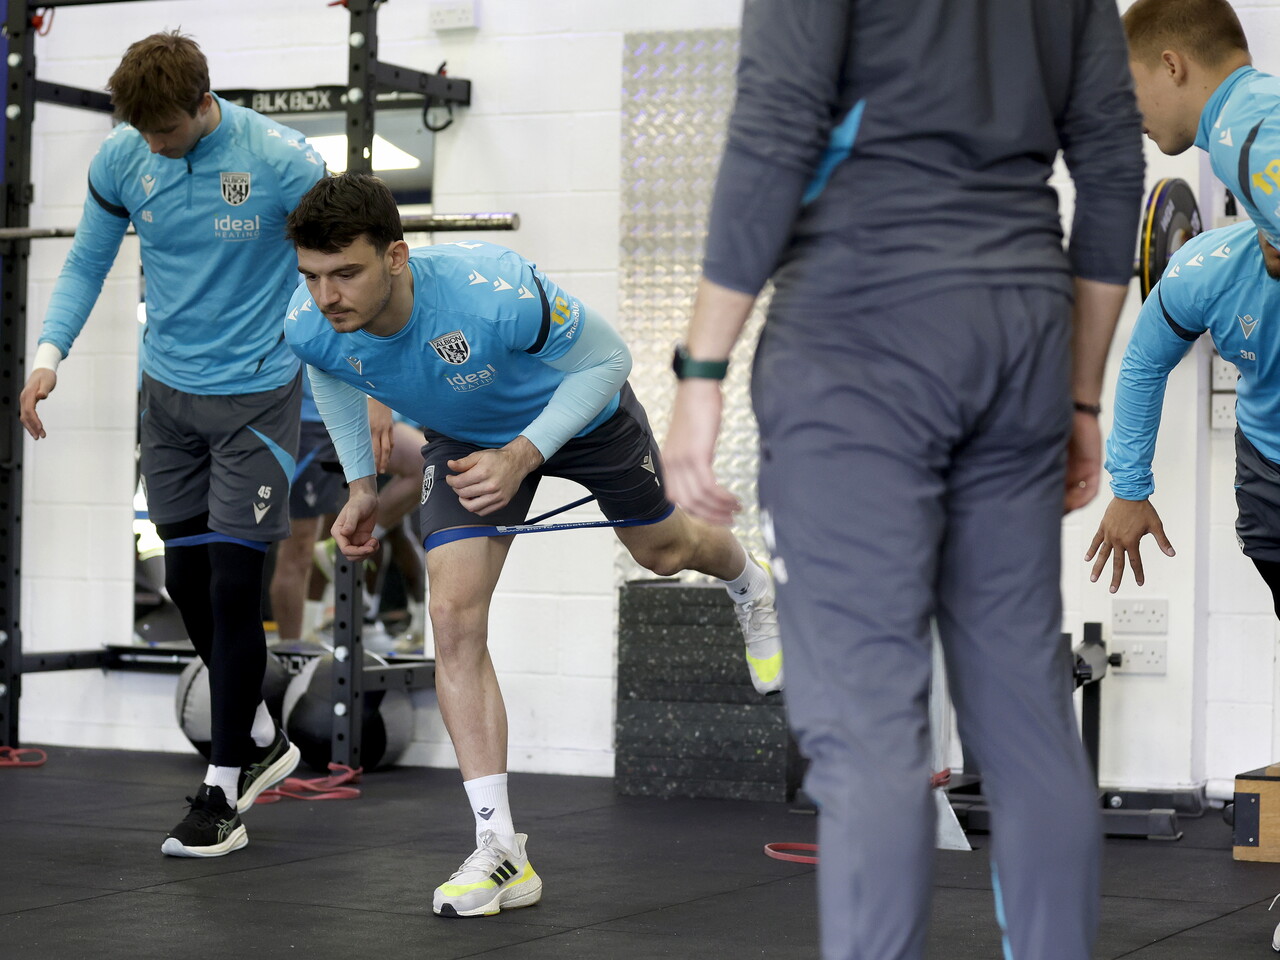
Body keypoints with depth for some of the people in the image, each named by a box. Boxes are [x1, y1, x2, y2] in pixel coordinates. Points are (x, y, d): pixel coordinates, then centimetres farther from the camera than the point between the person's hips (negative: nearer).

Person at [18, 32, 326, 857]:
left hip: (255, 396, -5)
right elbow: (87, 264, 7)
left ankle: (224, 792, 7)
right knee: (188, 580, 11)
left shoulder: (281, 161, -17)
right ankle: (261, 741, 33)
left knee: (233, 588, -4)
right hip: (168, 394, 5)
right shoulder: (121, 161, -5)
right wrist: (49, 355, -7)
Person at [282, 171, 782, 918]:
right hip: (467, 436, 3)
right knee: (454, 616, -16)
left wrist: (522, 456, -39)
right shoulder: (310, 328, -29)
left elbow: (606, 358, -29)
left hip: (579, 411, -3)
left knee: (663, 551, 23)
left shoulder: (493, 292, -45)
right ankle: (501, 852, -13)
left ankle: (751, 587, 63)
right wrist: (362, 484, -5)